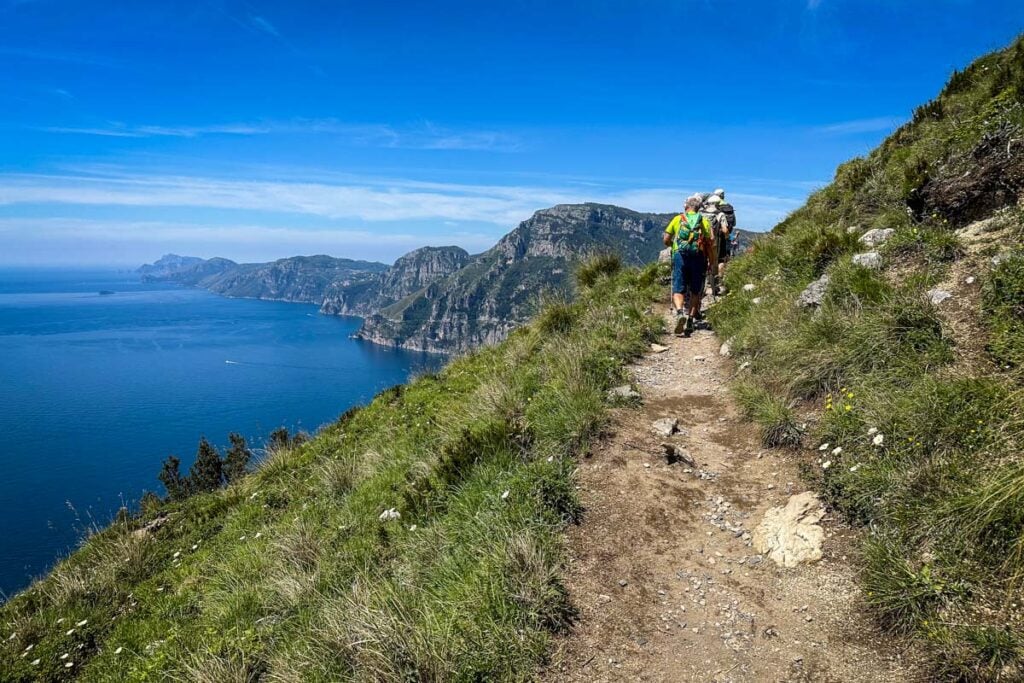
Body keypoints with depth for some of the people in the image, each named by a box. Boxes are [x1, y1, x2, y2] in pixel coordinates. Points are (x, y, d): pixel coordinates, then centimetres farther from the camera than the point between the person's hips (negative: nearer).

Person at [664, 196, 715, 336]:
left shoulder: (677, 219, 12)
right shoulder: (704, 221, 12)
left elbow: (666, 240, 7)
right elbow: (711, 241, 2)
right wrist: (711, 261, 7)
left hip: (680, 255, -1)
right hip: (698, 257, 1)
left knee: (678, 289, -1)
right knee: (696, 291, 12)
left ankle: (679, 313, -27)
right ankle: (690, 320, 9)